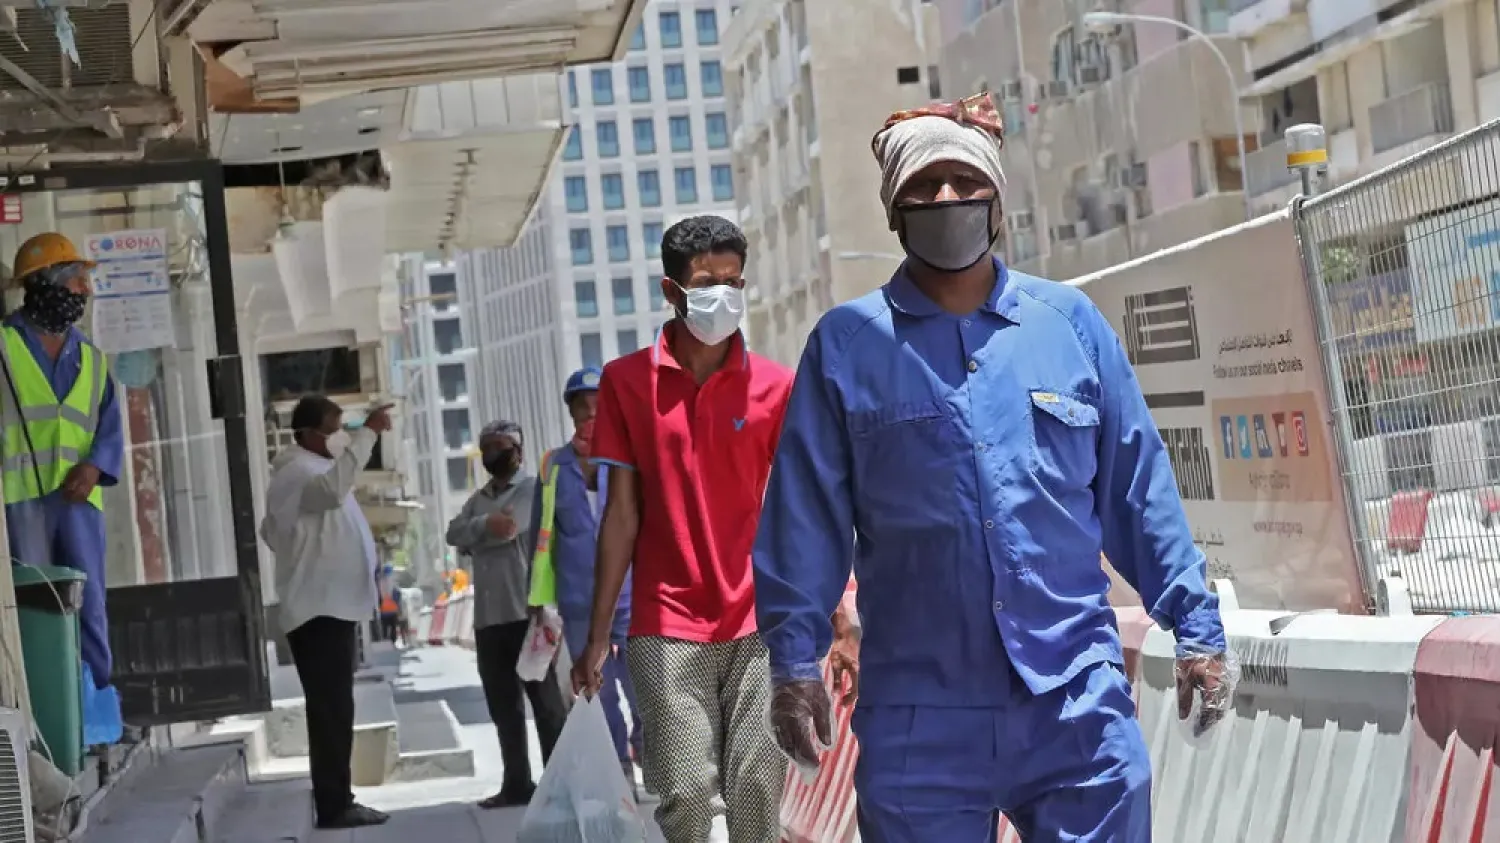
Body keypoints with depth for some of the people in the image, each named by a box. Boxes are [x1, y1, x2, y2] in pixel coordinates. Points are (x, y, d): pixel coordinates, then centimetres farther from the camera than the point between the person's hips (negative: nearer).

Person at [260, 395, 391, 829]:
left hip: (331, 607, 11)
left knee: (334, 711, 13)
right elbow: (333, 488, -38)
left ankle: (337, 801, 18)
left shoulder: (312, 468, 21)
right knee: (331, 711, -12)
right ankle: (334, 806, -12)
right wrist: (368, 434, -38)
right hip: (320, 610, -11)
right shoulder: (298, 471, -13)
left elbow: (270, 529, 30)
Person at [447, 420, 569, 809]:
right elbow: (454, 533, 4)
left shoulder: (535, 489, -1)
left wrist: (475, 535, -2)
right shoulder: (478, 499, 20)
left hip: (528, 613, -7)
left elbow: (509, 530, -15)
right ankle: (517, 783, 15)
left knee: (546, 701, -3)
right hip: (488, 618, 7)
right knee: (504, 706, 9)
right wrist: (486, 524, -12)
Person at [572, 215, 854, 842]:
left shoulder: (774, 386, 3)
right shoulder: (627, 381, 2)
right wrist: (597, 635, 2)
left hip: (760, 626, 1)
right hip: (668, 630, -1)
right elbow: (622, 514, 5)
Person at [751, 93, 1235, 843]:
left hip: (1078, 702, 1)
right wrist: (795, 660, -1)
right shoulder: (848, 344, 3)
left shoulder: (1069, 322, 7)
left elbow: (1138, 489, 10)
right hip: (921, 718, -1)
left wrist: (1194, 626, 9)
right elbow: (807, 518, 4)